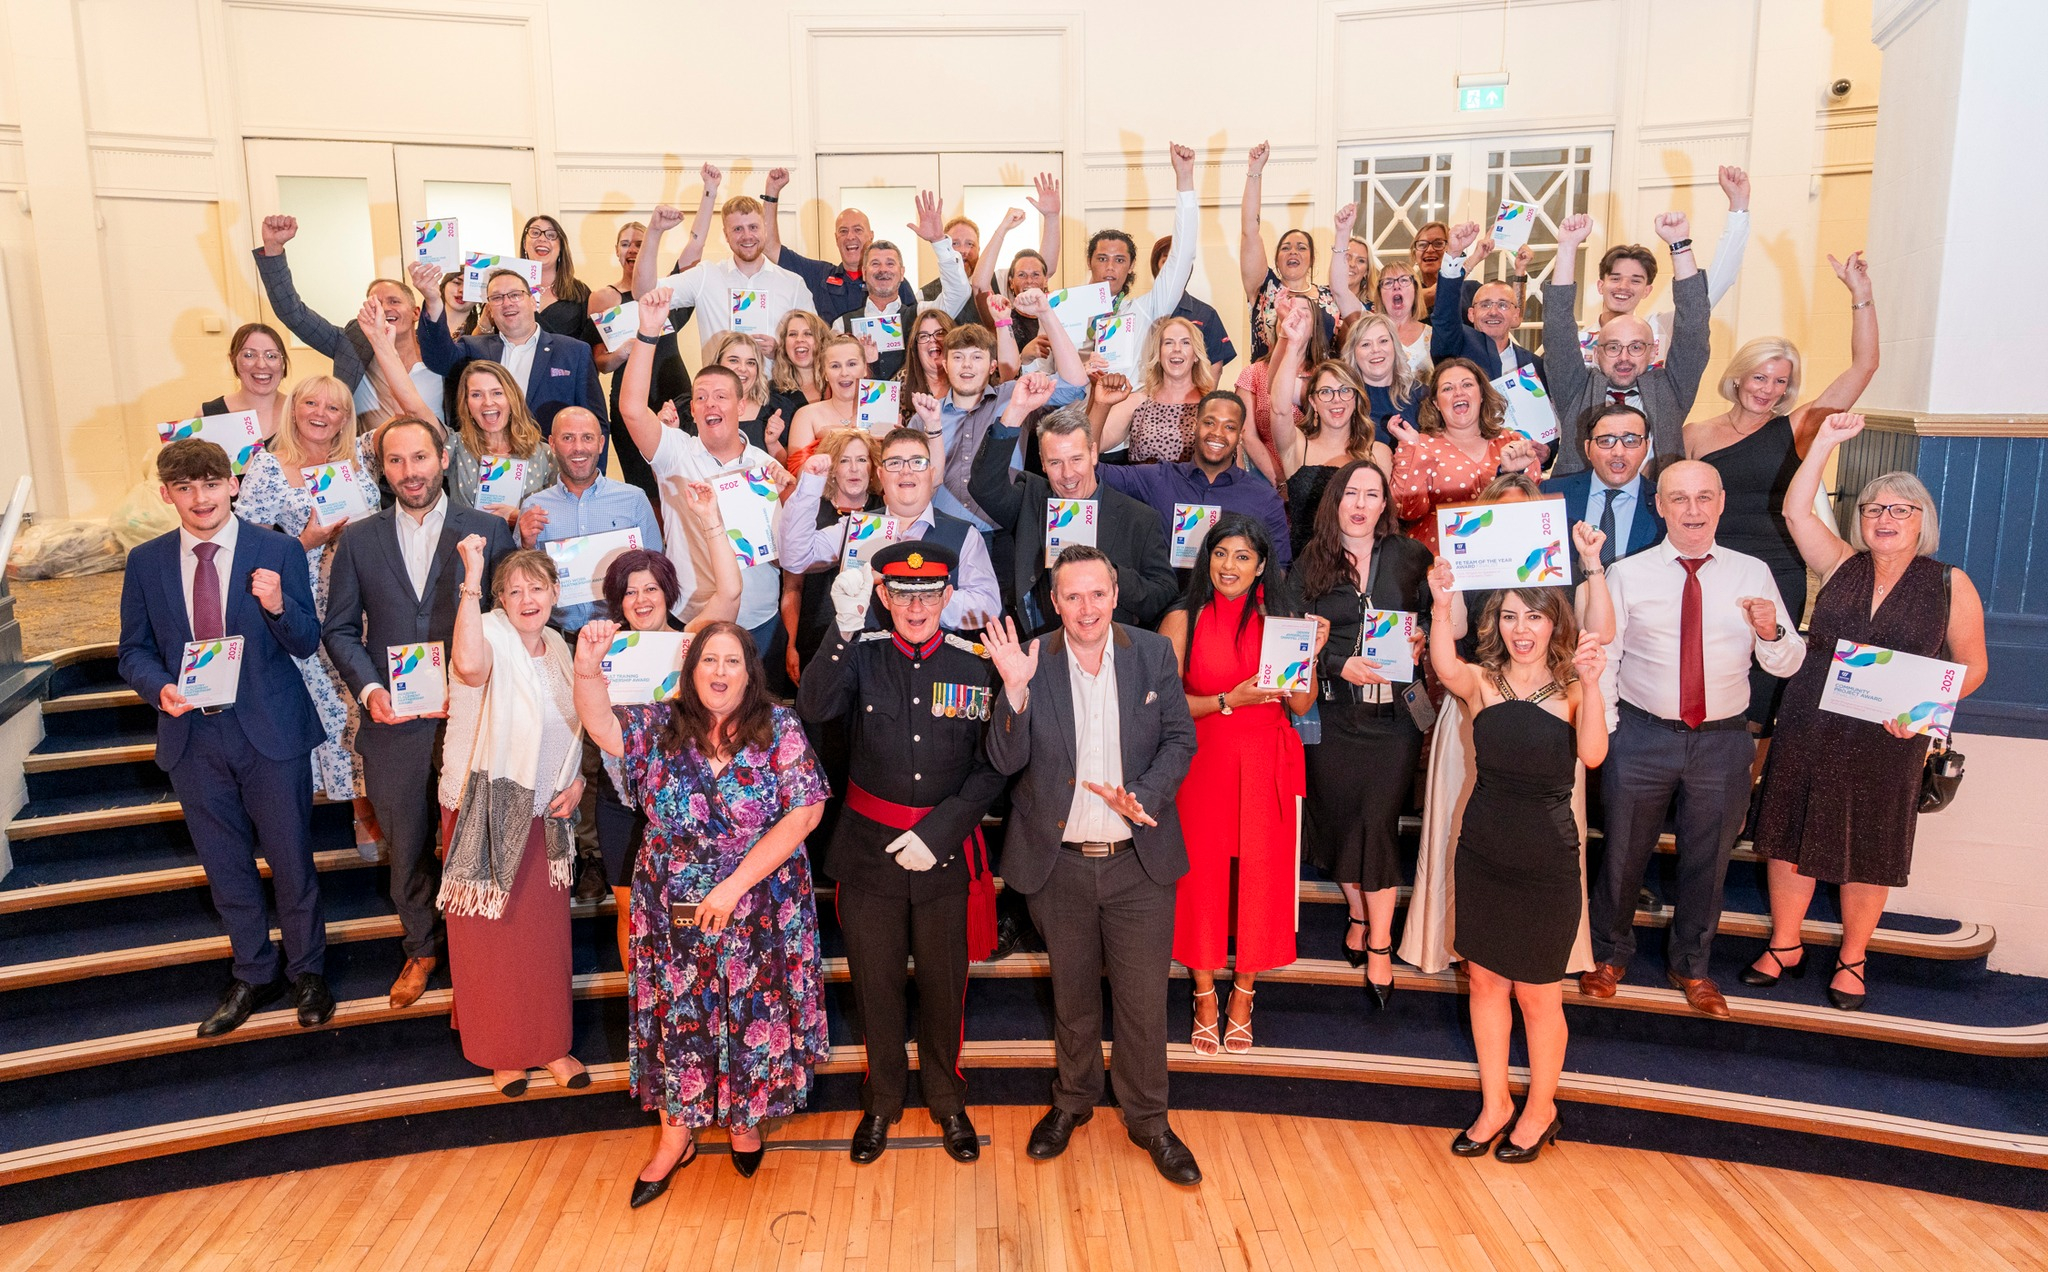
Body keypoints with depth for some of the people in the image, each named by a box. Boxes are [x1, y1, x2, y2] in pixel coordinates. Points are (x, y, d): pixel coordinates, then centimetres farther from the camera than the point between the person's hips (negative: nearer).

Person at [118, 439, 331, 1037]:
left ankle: (307, 971, 28)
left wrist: (278, 606, -26)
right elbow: (134, 650, 7)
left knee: (291, 860, 8)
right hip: (192, 736, 3)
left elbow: (306, 644, -5)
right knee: (225, 869, 15)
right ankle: (254, 974, 34)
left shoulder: (280, 551, -6)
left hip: (270, 731, -3)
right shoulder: (146, 562, 2)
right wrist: (160, 688, -14)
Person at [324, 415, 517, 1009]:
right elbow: (340, 628, 8)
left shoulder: (489, 531, -2)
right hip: (393, 722, 2)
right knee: (405, 847, 15)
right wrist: (367, 688, -8)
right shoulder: (357, 540, 5)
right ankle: (420, 948, 35)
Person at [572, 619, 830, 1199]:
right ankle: (676, 1136, 28)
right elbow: (600, 723, -10)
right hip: (674, 913, 2)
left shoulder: (780, 729, -8)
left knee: (753, 1014, 10)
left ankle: (744, 1118, 34)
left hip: (759, 914, -2)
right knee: (677, 1015, 11)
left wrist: (734, 887, -16)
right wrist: (586, 668, -31)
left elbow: (803, 814, -13)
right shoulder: (661, 725, 2)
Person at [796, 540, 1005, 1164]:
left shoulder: (975, 663, -5)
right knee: (875, 981, 14)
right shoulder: (861, 655, -5)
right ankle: (882, 1101, 37)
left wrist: (938, 831, -14)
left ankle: (947, 1098, 38)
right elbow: (814, 709, -24)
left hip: (946, 854, 0)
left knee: (944, 982, 15)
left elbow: (992, 766, -5)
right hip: (868, 850, 0)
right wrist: (844, 626, -36)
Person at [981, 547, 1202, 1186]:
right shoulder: (1031, 662, -8)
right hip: (1060, 863, 0)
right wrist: (1015, 691, -28)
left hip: (1139, 860, 0)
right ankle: (1074, 1099, 42)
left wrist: (1143, 795, -16)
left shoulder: (1154, 653, -4)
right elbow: (1007, 760, -12)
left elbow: (1180, 739, 1)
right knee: (1072, 992, 19)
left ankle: (1148, 1119, 31)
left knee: (1144, 999, 9)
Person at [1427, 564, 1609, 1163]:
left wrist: (1591, 684, -38)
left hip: (1547, 860, -3)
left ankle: (1541, 1109, 34)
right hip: (1482, 850, 3)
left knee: (1537, 995, 11)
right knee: (1485, 979, 15)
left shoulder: (1572, 690, -7)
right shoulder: (1482, 681, -3)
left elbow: (1593, 755, -25)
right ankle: (1495, 1103, 35)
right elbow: (1446, 669, -26)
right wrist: (1441, 608, -43)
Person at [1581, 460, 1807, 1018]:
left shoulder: (1753, 574, 3)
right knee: (1624, 852, 11)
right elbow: (1602, 657, -1)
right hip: (1641, 736, -1)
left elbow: (1789, 664, 3)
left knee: (1707, 859, 16)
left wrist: (1770, 632, -18)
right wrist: (1604, 731, -7)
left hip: (1723, 741, 2)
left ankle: (1691, 966, 37)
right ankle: (1609, 953, 35)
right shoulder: (1626, 574, -1)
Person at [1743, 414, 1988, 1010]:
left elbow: (1972, 665, 2)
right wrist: (1826, 440, -8)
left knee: (1869, 852, 9)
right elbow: (1796, 509, -4)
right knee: (1791, 836, 8)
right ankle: (1785, 945, 24)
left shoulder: (1950, 585, 1)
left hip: (1888, 743, -1)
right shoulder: (1841, 565, 5)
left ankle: (1852, 956, 27)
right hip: (1808, 731, 2)